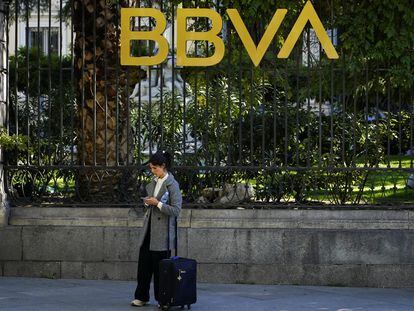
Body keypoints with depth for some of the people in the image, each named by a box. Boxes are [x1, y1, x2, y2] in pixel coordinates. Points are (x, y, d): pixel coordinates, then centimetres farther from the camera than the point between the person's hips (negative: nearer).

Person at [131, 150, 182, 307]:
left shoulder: (172, 185, -11)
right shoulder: (153, 182, 11)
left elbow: (176, 210, -15)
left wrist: (157, 203, -19)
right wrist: (147, 203, 2)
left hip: (162, 232, -7)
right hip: (149, 228, 7)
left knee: (160, 266, -1)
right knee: (144, 263, 6)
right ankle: (141, 297, 13)